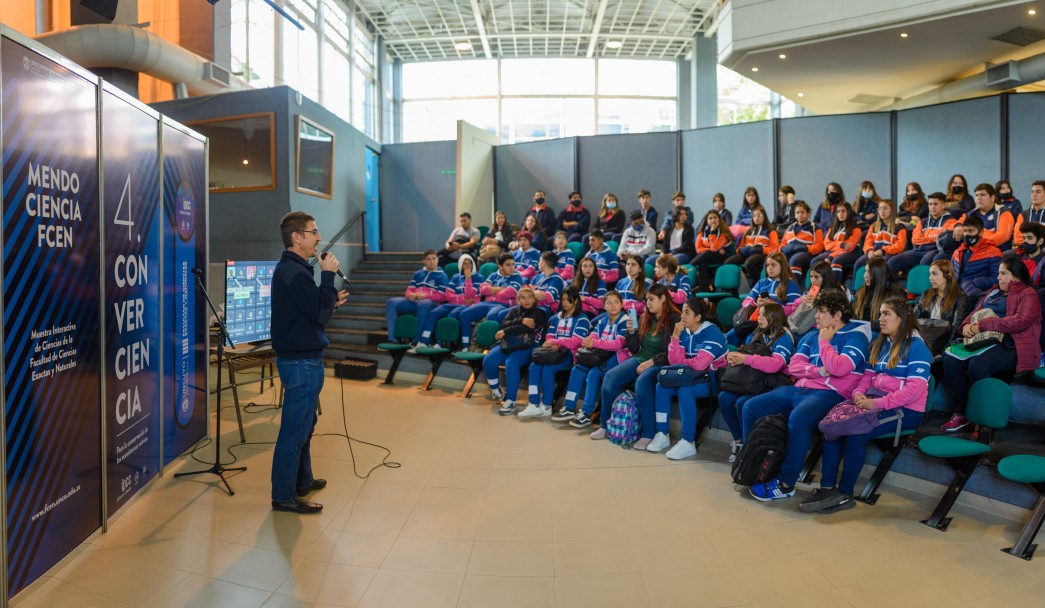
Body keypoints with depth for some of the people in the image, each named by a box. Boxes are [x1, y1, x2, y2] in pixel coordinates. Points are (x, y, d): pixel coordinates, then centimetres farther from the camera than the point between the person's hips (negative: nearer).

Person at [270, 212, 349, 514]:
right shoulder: (293, 273, -19)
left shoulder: (290, 268, 14)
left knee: (303, 424, 21)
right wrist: (328, 274, -16)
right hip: (301, 361, -11)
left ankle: (302, 481, 35)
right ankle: (283, 496, 8)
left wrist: (330, 301, 8)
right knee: (295, 429, -2)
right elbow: (320, 314, -20)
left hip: (301, 357, 11)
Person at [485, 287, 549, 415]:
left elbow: (526, 329, -12)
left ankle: (510, 401, -29)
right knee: (488, 360, -22)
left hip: (526, 347, -5)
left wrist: (505, 332, -8)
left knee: (511, 363, -35)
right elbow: (504, 324, 2)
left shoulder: (539, 313, 4)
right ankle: (495, 390, 3)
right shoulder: (514, 310, 20)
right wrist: (521, 321, -12)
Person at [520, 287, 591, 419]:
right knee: (534, 366, -23)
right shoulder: (556, 318, 20)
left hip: (570, 354, -5)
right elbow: (549, 337, 13)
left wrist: (555, 342, -15)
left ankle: (546, 406, -18)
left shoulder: (582, 320, 0)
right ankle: (534, 404, -28)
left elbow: (575, 342, -11)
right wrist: (553, 345, -10)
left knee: (548, 368, -30)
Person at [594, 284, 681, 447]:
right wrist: (631, 331, -3)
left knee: (642, 383, -36)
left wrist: (651, 362, -18)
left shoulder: (674, 320, -7)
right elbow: (634, 349, 14)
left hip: (660, 364, -6)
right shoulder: (644, 318, 12)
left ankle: (648, 434, -26)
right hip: (639, 359, 7)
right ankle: (606, 426, -2)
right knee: (609, 378, -15)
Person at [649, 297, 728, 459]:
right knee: (661, 387, -11)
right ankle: (662, 435, -4)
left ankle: (688, 442, -25)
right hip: (693, 376, 7)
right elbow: (674, 361, -5)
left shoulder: (712, 332, -19)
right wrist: (675, 337, -15)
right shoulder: (684, 332, 3)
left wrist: (681, 362, -10)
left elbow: (699, 364, -29)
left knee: (685, 391, -32)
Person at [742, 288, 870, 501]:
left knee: (798, 419, -38)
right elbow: (794, 365, 9)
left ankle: (786, 483, -26)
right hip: (800, 389, 8)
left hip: (829, 394, -8)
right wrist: (818, 371, -9)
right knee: (751, 407, -5)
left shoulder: (856, 336, -1)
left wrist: (824, 342, -5)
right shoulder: (812, 336, 19)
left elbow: (839, 368, -18)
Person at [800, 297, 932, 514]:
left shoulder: (916, 346, -7)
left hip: (905, 410, -7)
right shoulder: (879, 343, 18)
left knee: (855, 433, -29)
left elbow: (915, 388, -16)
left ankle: (845, 494, -14)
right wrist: (859, 394, -6)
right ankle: (828, 488, -20)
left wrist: (877, 403, -24)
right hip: (875, 403, 7)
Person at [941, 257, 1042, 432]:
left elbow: (1021, 320, -15)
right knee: (950, 361, -22)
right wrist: (967, 325, -4)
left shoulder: (1028, 294, 3)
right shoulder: (994, 291, 25)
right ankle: (961, 413, -13)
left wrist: (983, 325, -20)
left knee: (977, 365, -35)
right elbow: (975, 312, 21)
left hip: (1010, 344, -6)